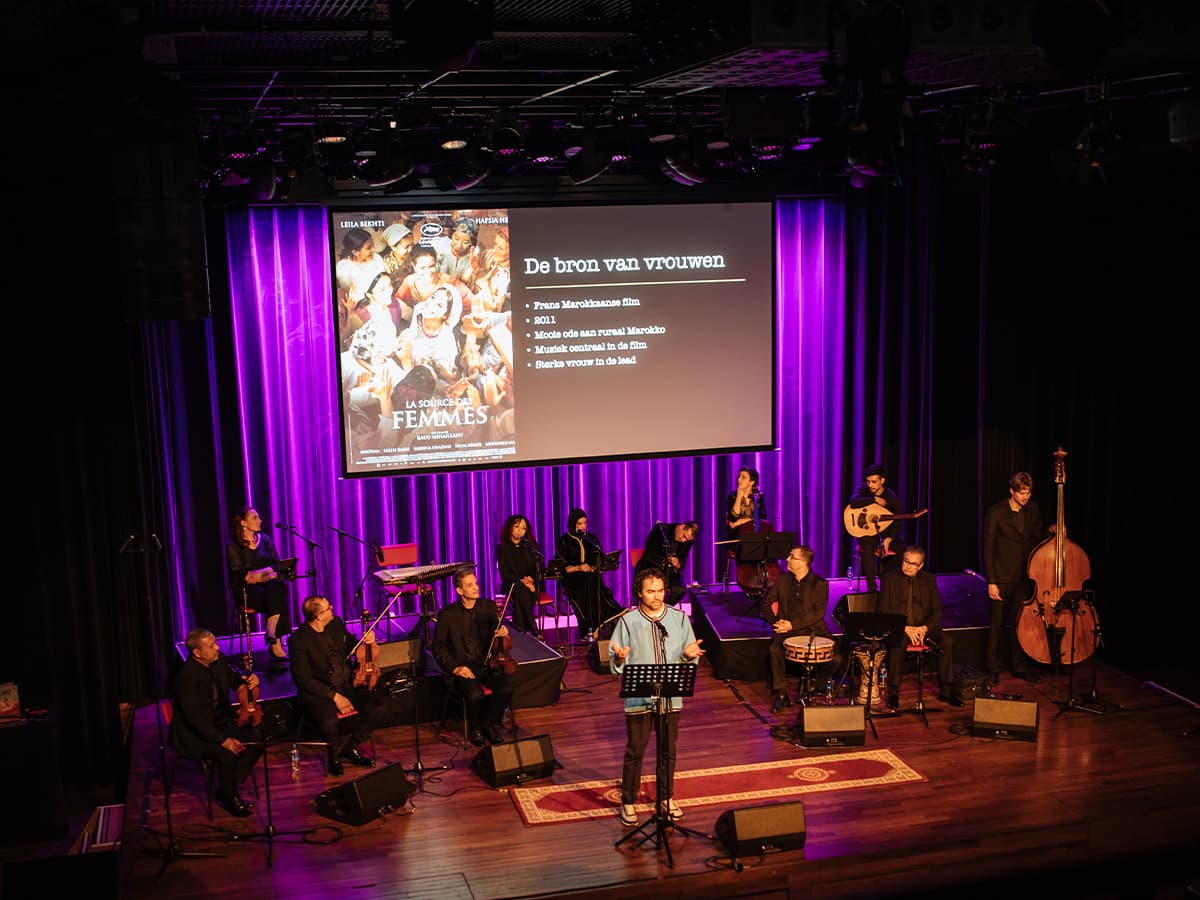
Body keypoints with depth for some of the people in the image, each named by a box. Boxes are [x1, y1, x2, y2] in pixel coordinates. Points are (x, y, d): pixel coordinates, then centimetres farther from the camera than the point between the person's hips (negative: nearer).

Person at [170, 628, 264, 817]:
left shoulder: (219, 660, -3)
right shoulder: (186, 677, -25)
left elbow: (235, 680, 17)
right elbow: (195, 719, -25)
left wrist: (250, 679, -8)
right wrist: (222, 740, -28)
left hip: (222, 721, 8)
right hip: (195, 734, -8)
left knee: (256, 741, -10)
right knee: (228, 756, -29)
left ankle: (226, 789, 5)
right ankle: (229, 798, 0)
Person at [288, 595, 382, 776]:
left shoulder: (336, 624, 4)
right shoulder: (299, 640, -14)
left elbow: (351, 646, 24)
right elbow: (304, 679, -15)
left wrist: (365, 641, 0)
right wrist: (334, 696, -21)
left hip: (346, 685, 6)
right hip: (318, 691, -6)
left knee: (374, 704, -19)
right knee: (330, 721, -34)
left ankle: (350, 748, 4)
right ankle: (334, 756, 1)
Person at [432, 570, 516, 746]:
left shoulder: (489, 607, 8)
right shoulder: (447, 614, -1)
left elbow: (496, 631, 9)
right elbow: (438, 648, 1)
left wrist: (503, 633, -16)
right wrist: (455, 668, -13)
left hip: (487, 665, 3)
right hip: (462, 668, -3)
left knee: (507, 687, -25)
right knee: (475, 695, -32)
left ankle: (490, 724, 2)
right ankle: (474, 728, 1)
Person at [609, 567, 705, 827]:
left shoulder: (680, 618, 2)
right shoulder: (628, 622, -5)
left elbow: (690, 659, 6)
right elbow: (615, 664, -5)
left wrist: (689, 654, -17)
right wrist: (619, 658, -27)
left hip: (671, 696, 3)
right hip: (638, 697, -2)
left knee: (669, 749, 14)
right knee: (635, 750, 4)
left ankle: (668, 797, 31)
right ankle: (628, 802, 17)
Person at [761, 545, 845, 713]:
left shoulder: (819, 583, -2)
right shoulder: (783, 580, 9)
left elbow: (819, 613, -11)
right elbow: (766, 603, 13)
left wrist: (793, 624, -19)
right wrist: (774, 622, -5)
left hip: (813, 629, -1)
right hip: (786, 630, 1)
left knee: (836, 658, -23)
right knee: (774, 650, -31)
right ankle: (781, 694, -15)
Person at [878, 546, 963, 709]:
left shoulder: (929, 579, 11)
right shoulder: (889, 579, 3)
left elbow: (937, 610, 7)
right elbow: (884, 611, -4)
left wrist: (924, 628, -12)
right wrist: (905, 628, -17)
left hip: (924, 627, 3)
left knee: (947, 642, -25)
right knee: (897, 645, -36)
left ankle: (946, 691, -14)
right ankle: (893, 694, -26)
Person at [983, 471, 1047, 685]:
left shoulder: (1033, 510, 3)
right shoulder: (995, 513, -11)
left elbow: (1038, 538, 15)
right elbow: (988, 549, -9)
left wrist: (1050, 531, -8)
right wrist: (991, 582, -12)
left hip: (1024, 577, 4)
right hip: (1002, 577, -4)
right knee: (997, 624, 4)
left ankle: (1020, 666, 25)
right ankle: (993, 669, 15)